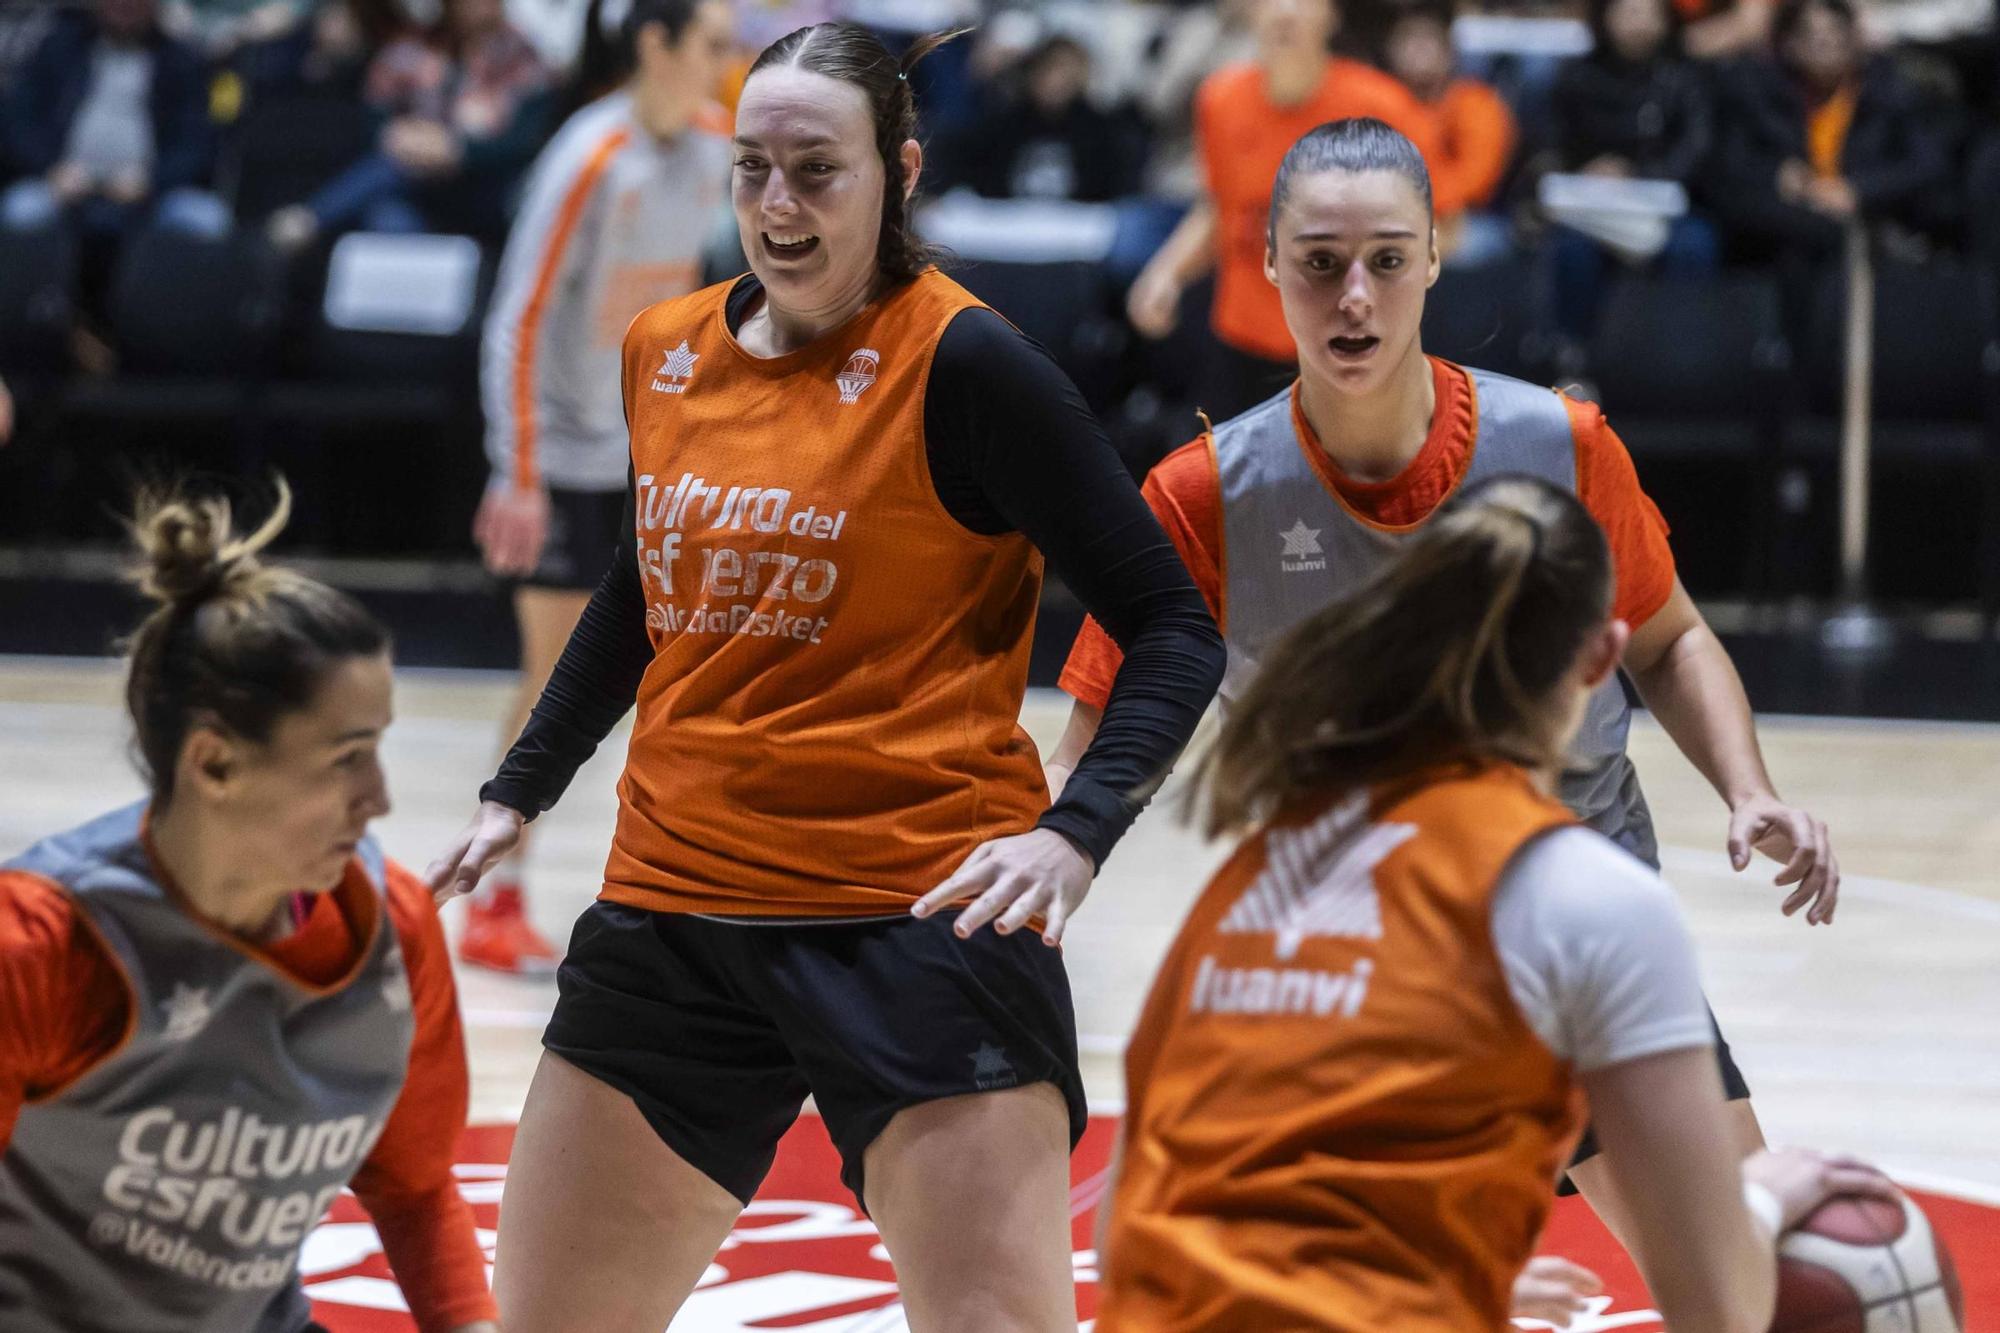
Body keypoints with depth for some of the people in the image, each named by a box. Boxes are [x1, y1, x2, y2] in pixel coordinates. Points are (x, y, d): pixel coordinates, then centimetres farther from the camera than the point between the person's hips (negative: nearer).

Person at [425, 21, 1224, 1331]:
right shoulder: (664, 352, 8)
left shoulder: (964, 364, -10)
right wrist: (520, 792, 26)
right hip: (673, 913, 6)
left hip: (917, 917, -6)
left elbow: (1174, 630, -10)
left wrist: (1073, 835, -23)